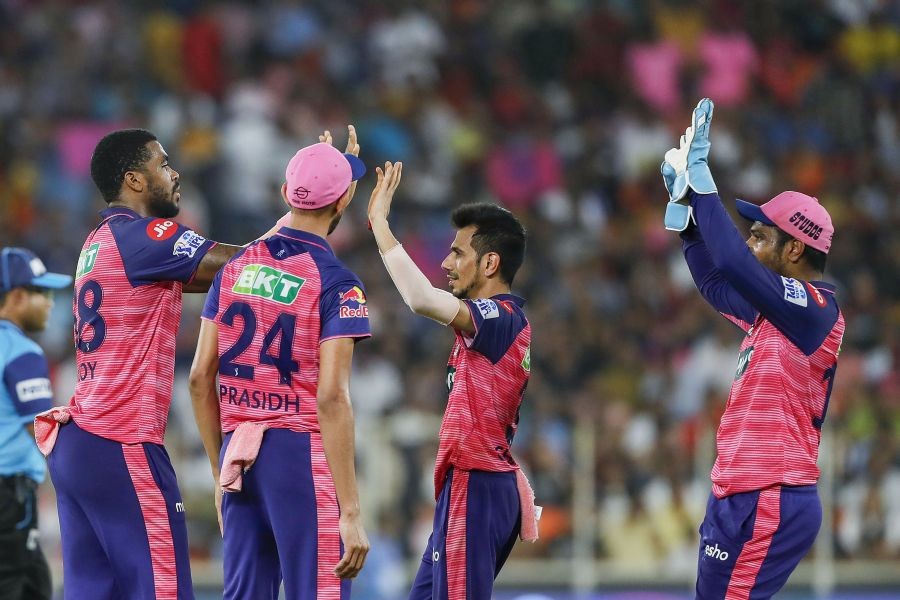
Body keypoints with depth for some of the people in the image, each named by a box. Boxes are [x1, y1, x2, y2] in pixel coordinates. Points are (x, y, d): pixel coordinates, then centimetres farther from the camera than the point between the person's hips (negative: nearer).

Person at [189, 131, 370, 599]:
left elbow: (201, 378, 11)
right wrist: (351, 512, -15)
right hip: (302, 452, -6)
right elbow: (331, 399, -16)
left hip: (238, 455, 6)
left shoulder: (236, 266, 9)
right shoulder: (336, 283, -8)